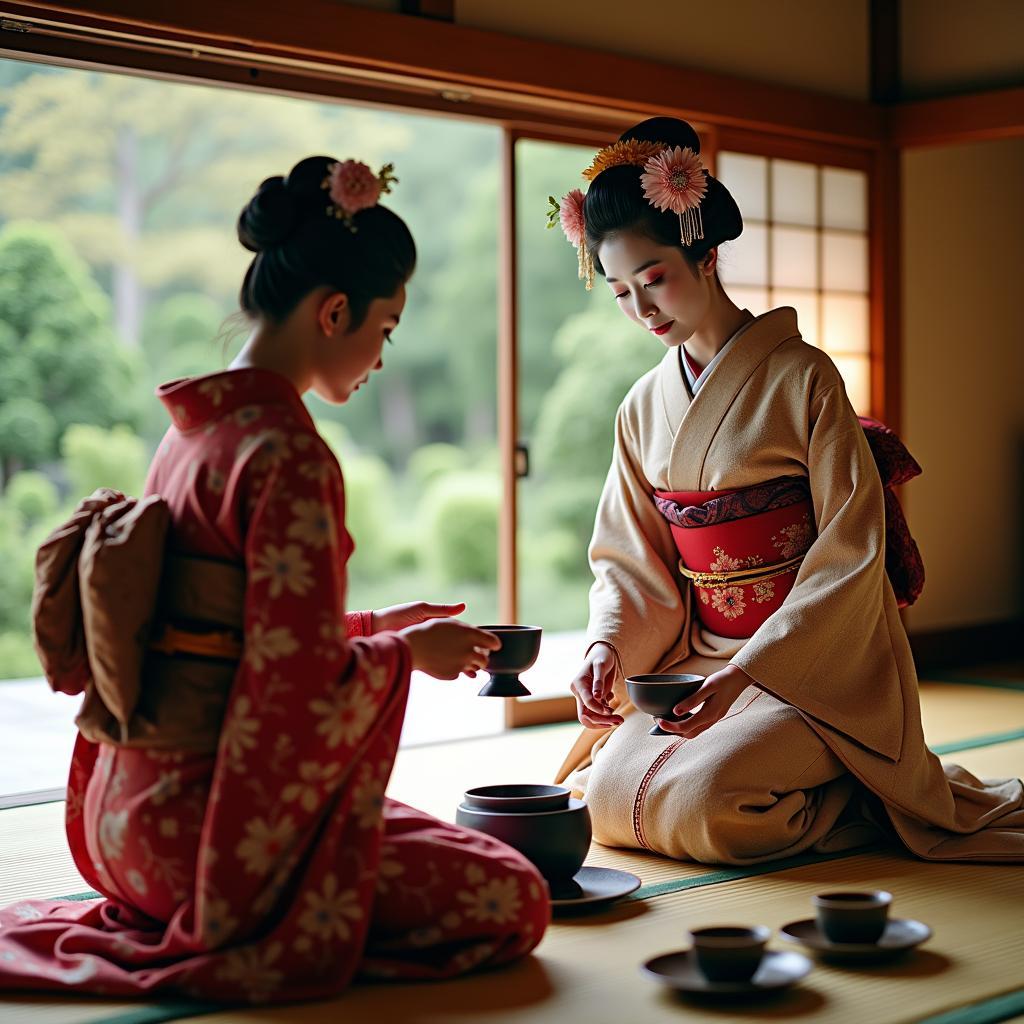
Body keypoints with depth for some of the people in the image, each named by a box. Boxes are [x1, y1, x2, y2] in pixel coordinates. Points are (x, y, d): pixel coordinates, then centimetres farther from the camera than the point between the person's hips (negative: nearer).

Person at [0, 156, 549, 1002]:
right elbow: (302, 682, -21)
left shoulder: (193, 427, 9)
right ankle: (214, 947, -5)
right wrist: (405, 652, -3)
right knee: (513, 899, -5)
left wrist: (374, 625, 16)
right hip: (209, 820, -9)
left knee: (438, 840, 27)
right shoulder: (289, 453, -20)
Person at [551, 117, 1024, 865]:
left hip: (816, 662, -6)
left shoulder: (801, 377, -9)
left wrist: (748, 673, -23)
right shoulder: (644, 408, 8)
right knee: (607, 794, -15)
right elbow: (629, 561, 9)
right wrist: (608, 647, -13)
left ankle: (870, 805, -1)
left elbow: (852, 554, -14)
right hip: (697, 658, 6)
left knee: (699, 802, -28)